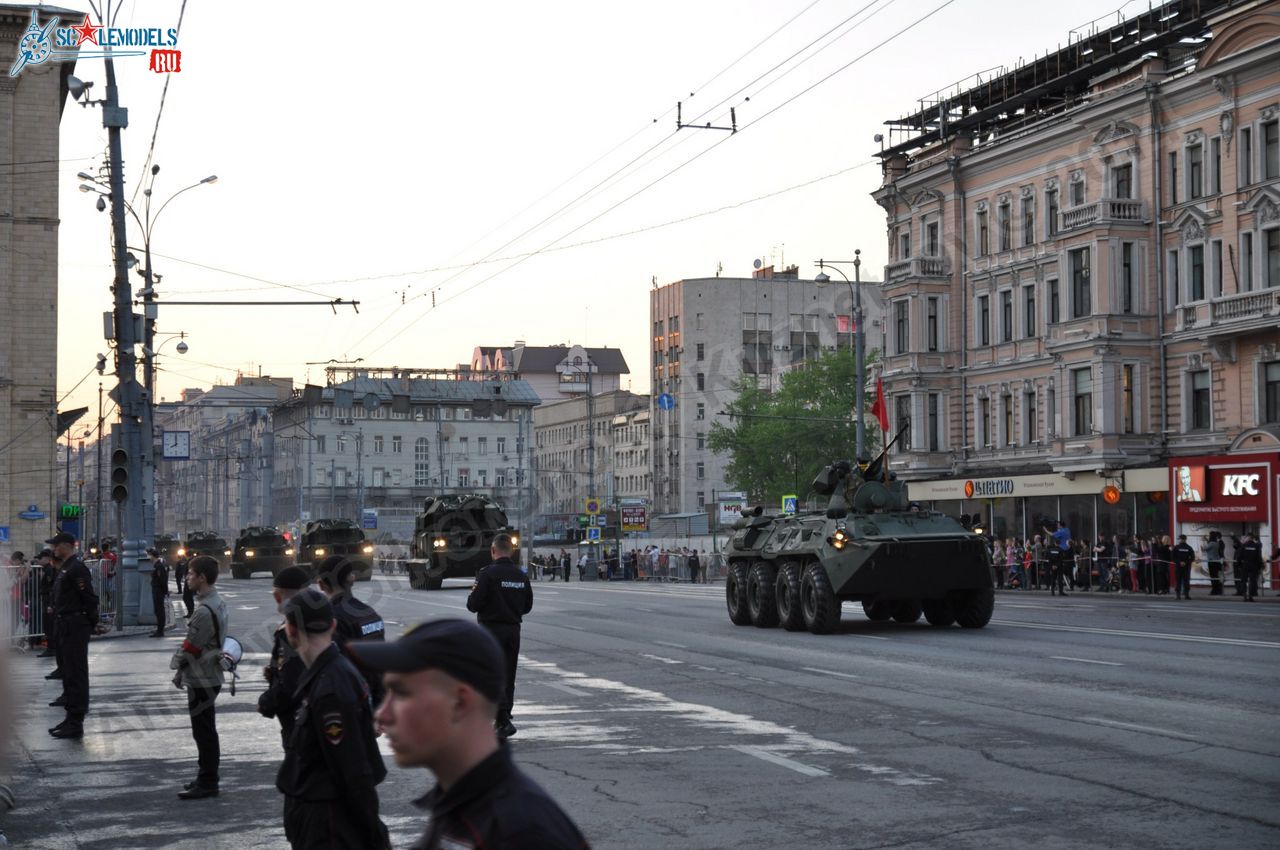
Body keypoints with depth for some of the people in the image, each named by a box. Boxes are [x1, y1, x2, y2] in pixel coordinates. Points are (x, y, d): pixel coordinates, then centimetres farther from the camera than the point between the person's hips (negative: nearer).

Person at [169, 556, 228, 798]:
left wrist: (178, 670, -5)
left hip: (201, 678, -10)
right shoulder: (218, 603, 9)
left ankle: (207, 783, 3)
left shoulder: (204, 610, -23)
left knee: (204, 731, -3)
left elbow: (190, 648, -20)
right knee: (206, 730, 17)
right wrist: (183, 671, 16)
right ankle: (207, 777, 26)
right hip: (212, 675, 10)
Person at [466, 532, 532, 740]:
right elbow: (527, 606, 12)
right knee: (508, 676, 14)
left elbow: (473, 605, -16)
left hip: (491, 628, -6)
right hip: (513, 630, 6)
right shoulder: (521, 576, 5)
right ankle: (504, 720, 19)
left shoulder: (487, 573, -14)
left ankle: (503, 719, -19)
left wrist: (473, 594, 4)